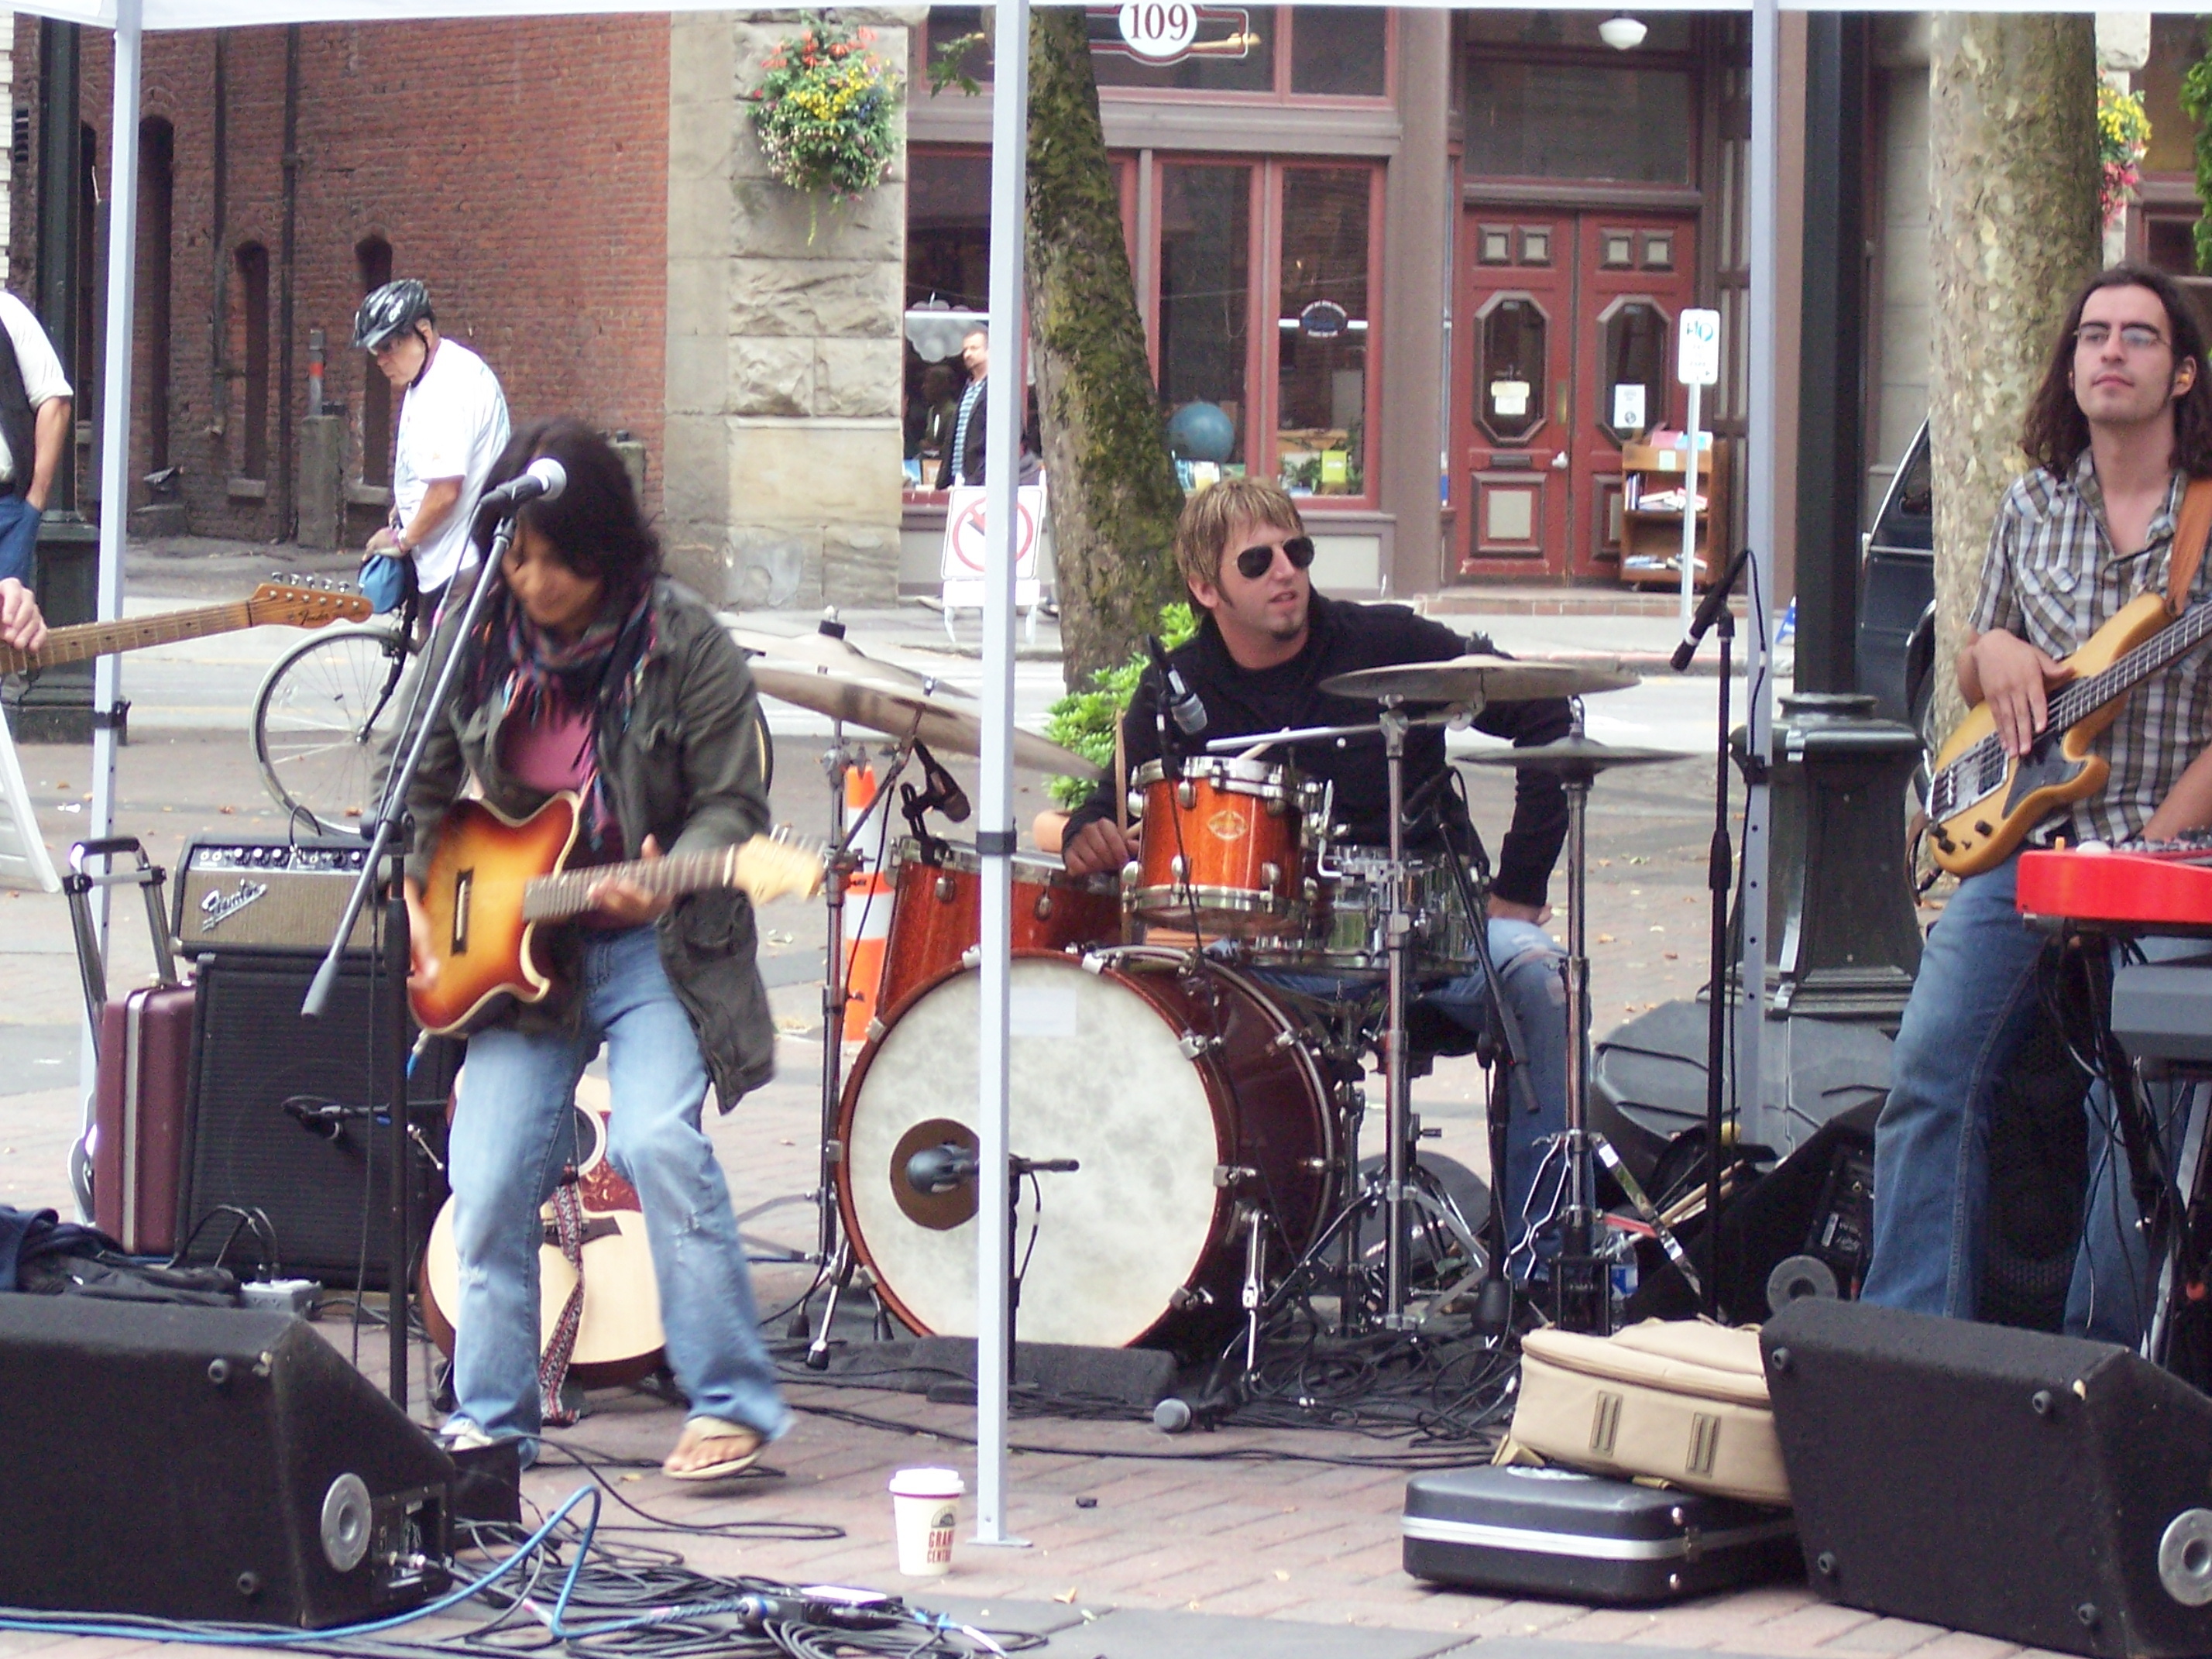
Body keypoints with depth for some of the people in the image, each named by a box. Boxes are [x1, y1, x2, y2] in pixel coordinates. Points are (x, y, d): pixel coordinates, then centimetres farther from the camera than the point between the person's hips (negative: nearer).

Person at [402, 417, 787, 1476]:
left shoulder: (682, 645, -10)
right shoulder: (473, 639, 2)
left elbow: (732, 805, -7)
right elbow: (423, 788, 16)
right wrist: (419, 903, 4)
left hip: (658, 948, -4)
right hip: (523, 951, 4)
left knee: (657, 1139, -24)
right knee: (490, 1178, -6)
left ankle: (731, 1404, -16)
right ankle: (491, 1416, 10)